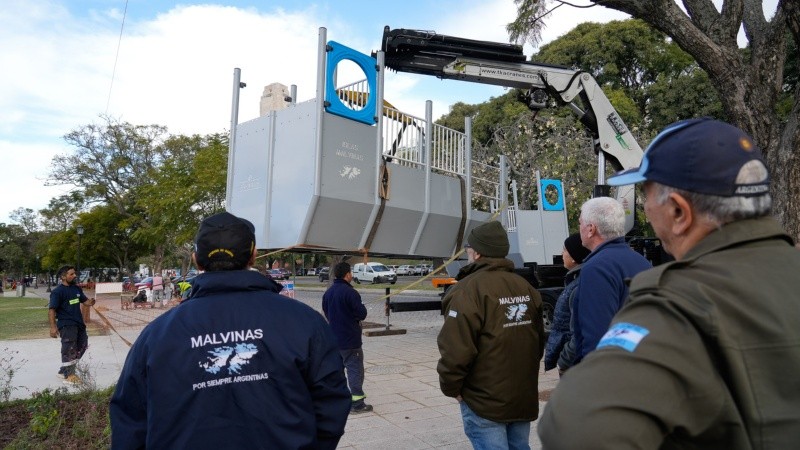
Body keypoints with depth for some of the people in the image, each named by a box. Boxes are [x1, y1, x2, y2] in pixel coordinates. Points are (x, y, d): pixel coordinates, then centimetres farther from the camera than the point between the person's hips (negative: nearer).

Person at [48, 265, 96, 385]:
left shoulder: (76, 288, 10)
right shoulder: (57, 291, -13)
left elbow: (85, 300, 17)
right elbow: (51, 310, -16)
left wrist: (91, 302, -8)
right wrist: (53, 326, -23)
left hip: (78, 323, 8)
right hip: (66, 325, -8)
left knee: (82, 346, 14)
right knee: (69, 349, -6)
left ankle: (64, 371, 27)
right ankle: (68, 376, 3)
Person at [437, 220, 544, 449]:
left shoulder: (468, 290, -18)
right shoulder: (525, 286, 4)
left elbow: (456, 349, -22)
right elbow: (539, 340, 9)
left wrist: (451, 387, -7)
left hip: (484, 401, -7)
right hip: (524, 396, 7)